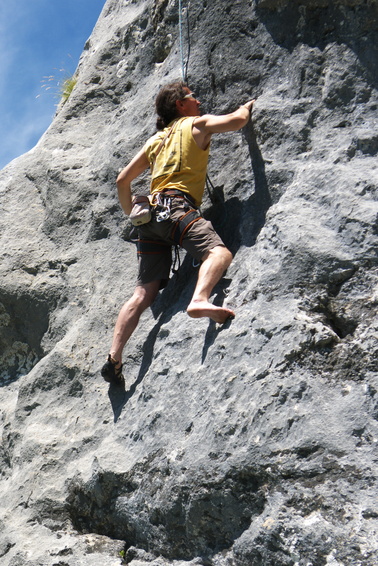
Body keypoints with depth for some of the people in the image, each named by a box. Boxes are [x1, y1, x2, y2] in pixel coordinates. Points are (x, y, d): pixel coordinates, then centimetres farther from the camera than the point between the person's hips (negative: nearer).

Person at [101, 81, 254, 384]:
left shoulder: (156, 139, 30)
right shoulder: (197, 124, 13)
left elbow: (123, 180, 29)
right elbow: (238, 120, 4)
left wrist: (133, 215, 38)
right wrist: (247, 106, 26)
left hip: (151, 212, 7)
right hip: (177, 207, -7)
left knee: (144, 293, 1)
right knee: (219, 252, -24)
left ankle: (114, 357, -6)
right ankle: (200, 300, -53)